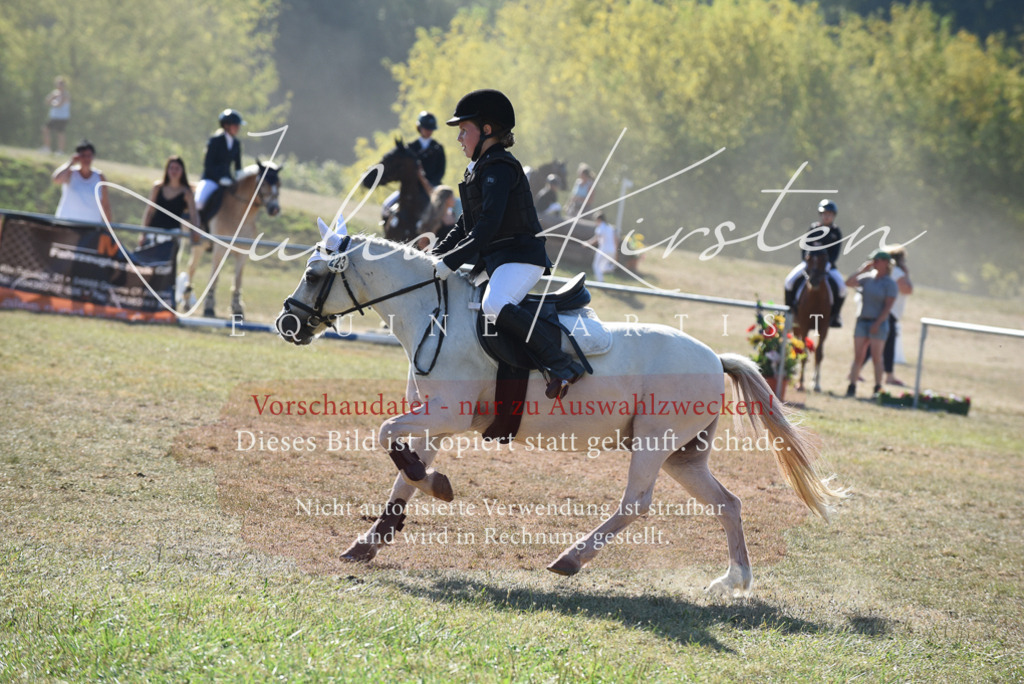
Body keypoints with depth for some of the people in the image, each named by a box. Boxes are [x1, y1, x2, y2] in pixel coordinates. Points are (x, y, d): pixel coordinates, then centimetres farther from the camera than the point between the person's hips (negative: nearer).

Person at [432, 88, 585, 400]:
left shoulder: (499, 168, -14)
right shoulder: (479, 169, 19)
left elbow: (488, 224, -24)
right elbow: (467, 223, 24)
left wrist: (453, 260, -26)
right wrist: (437, 253, 14)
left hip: (521, 256, -11)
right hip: (496, 259, 11)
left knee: (494, 305, -35)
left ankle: (561, 364, -36)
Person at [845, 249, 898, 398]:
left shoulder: (890, 283, -4)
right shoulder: (867, 279, 10)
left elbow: (888, 306, -10)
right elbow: (849, 282, 2)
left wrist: (878, 323, -18)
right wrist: (863, 269, -2)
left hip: (878, 323, -5)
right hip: (862, 321, 5)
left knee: (876, 358, -4)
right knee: (858, 357, 2)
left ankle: (878, 389, 0)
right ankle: (852, 387, 1)